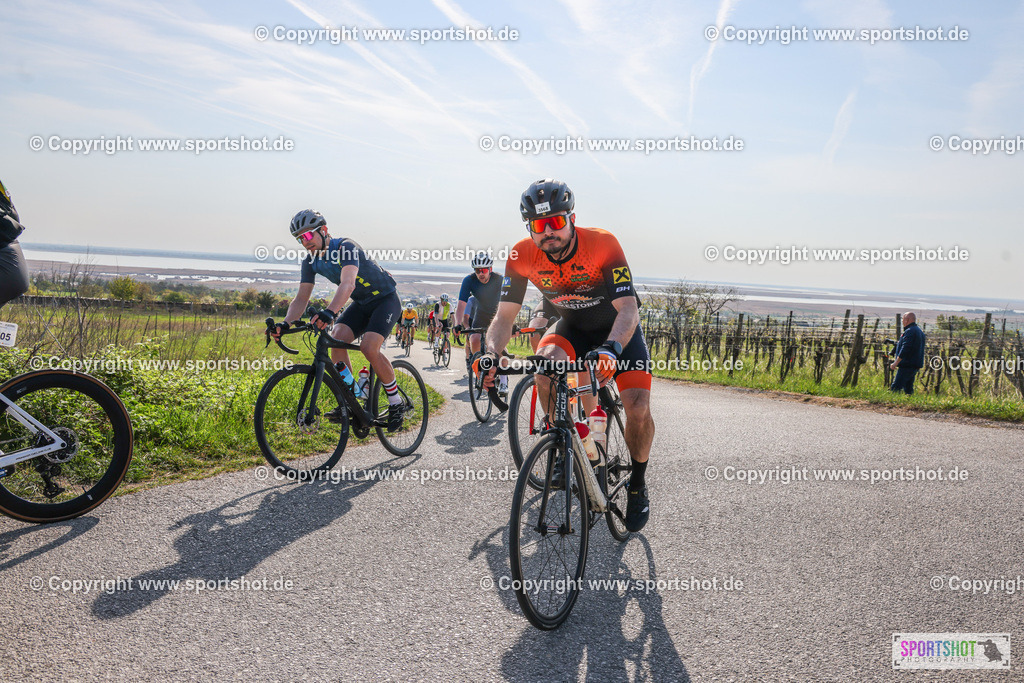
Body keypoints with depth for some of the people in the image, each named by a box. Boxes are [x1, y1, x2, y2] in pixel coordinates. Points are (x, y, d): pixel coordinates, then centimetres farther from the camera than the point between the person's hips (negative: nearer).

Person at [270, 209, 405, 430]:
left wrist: (329, 312, -62)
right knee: (336, 338, -18)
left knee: (369, 347, -26)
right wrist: (286, 323, -28)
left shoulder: (346, 247, -28)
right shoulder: (310, 260, -5)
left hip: (386, 299, -7)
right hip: (361, 304, 7)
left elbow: (347, 284, -45)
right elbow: (301, 298, -9)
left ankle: (396, 402, -8)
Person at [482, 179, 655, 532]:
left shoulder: (602, 244, -30)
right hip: (573, 326, 2)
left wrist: (611, 348, -57)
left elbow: (628, 309, -37)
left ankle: (638, 485, 9)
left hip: (618, 328, -2)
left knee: (638, 407, -21)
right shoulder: (523, 255, -21)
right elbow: (505, 316, -18)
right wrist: (491, 352, -39)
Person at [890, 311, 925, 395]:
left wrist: (896, 363, -19)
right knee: (908, 389, 12)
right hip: (916, 365, 10)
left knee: (895, 388, -14)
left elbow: (905, 349, -20)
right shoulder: (919, 331, 20)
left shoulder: (910, 331, -13)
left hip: (907, 365, -10)